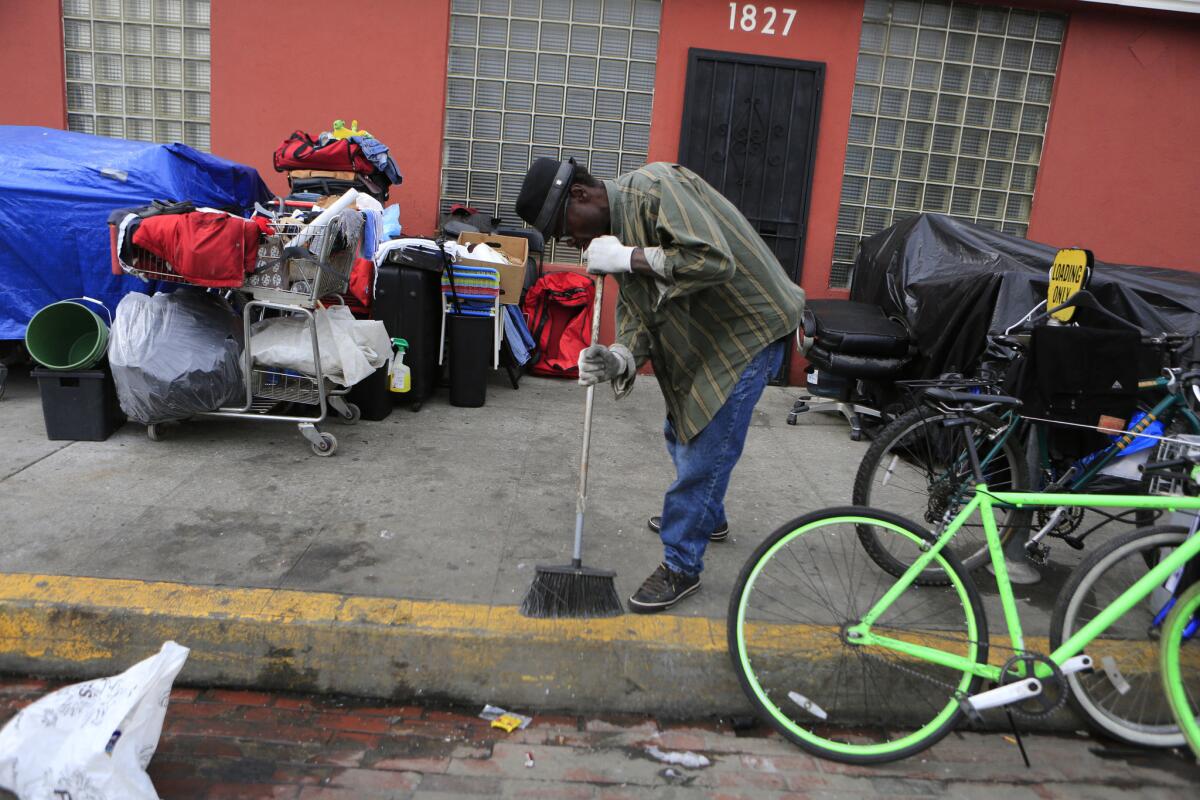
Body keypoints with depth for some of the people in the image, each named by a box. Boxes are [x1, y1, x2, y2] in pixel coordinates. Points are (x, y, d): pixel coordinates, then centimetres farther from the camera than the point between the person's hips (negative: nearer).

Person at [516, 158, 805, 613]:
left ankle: (681, 567, 8)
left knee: (704, 451, -6)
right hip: (703, 337, 10)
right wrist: (619, 359, -20)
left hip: (749, 329, -10)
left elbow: (714, 260, -37)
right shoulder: (614, 231, 4)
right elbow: (637, 314, 1)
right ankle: (707, 516, 46)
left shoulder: (654, 188, -25)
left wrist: (629, 258, -29)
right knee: (682, 434, 22)